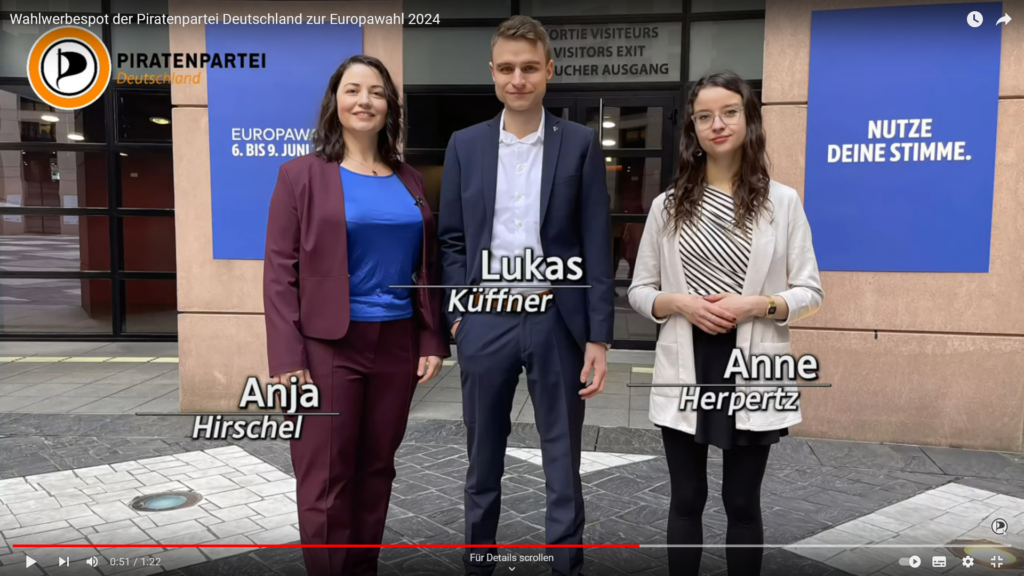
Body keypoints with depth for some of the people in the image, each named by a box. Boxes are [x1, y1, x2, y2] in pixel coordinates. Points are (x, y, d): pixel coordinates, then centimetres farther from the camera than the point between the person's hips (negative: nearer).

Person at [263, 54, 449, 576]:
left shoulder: (409, 180, 11)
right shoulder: (301, 174, -1)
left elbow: (426, 268, 13)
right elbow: (280, 272, -6)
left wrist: (432, 340, 6)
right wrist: (287, 359, -14)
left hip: (397, 345, 4)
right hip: (328, 346, -4)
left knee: (377, 471, 13)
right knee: (325, 481, 1)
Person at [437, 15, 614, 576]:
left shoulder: (580, 144, 0)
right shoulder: (465, 144, 5)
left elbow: (596, 246, -2)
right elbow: (451, 239, 9)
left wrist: (598, 336, -6)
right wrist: (458, 312, -1)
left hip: (556, 321, -1)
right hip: (486, 321, 2)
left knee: (563, 466, 9)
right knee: (483, 464, 15)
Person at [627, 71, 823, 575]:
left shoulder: (783, 201, -1)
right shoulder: (668, 205, 3)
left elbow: (809, 292, 1)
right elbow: (638, 291, 7)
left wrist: (756, 305, -17)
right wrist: (679, 303, -13)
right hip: (685, 371, 1)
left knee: (742, 502, 12)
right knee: (686, 500, 13)